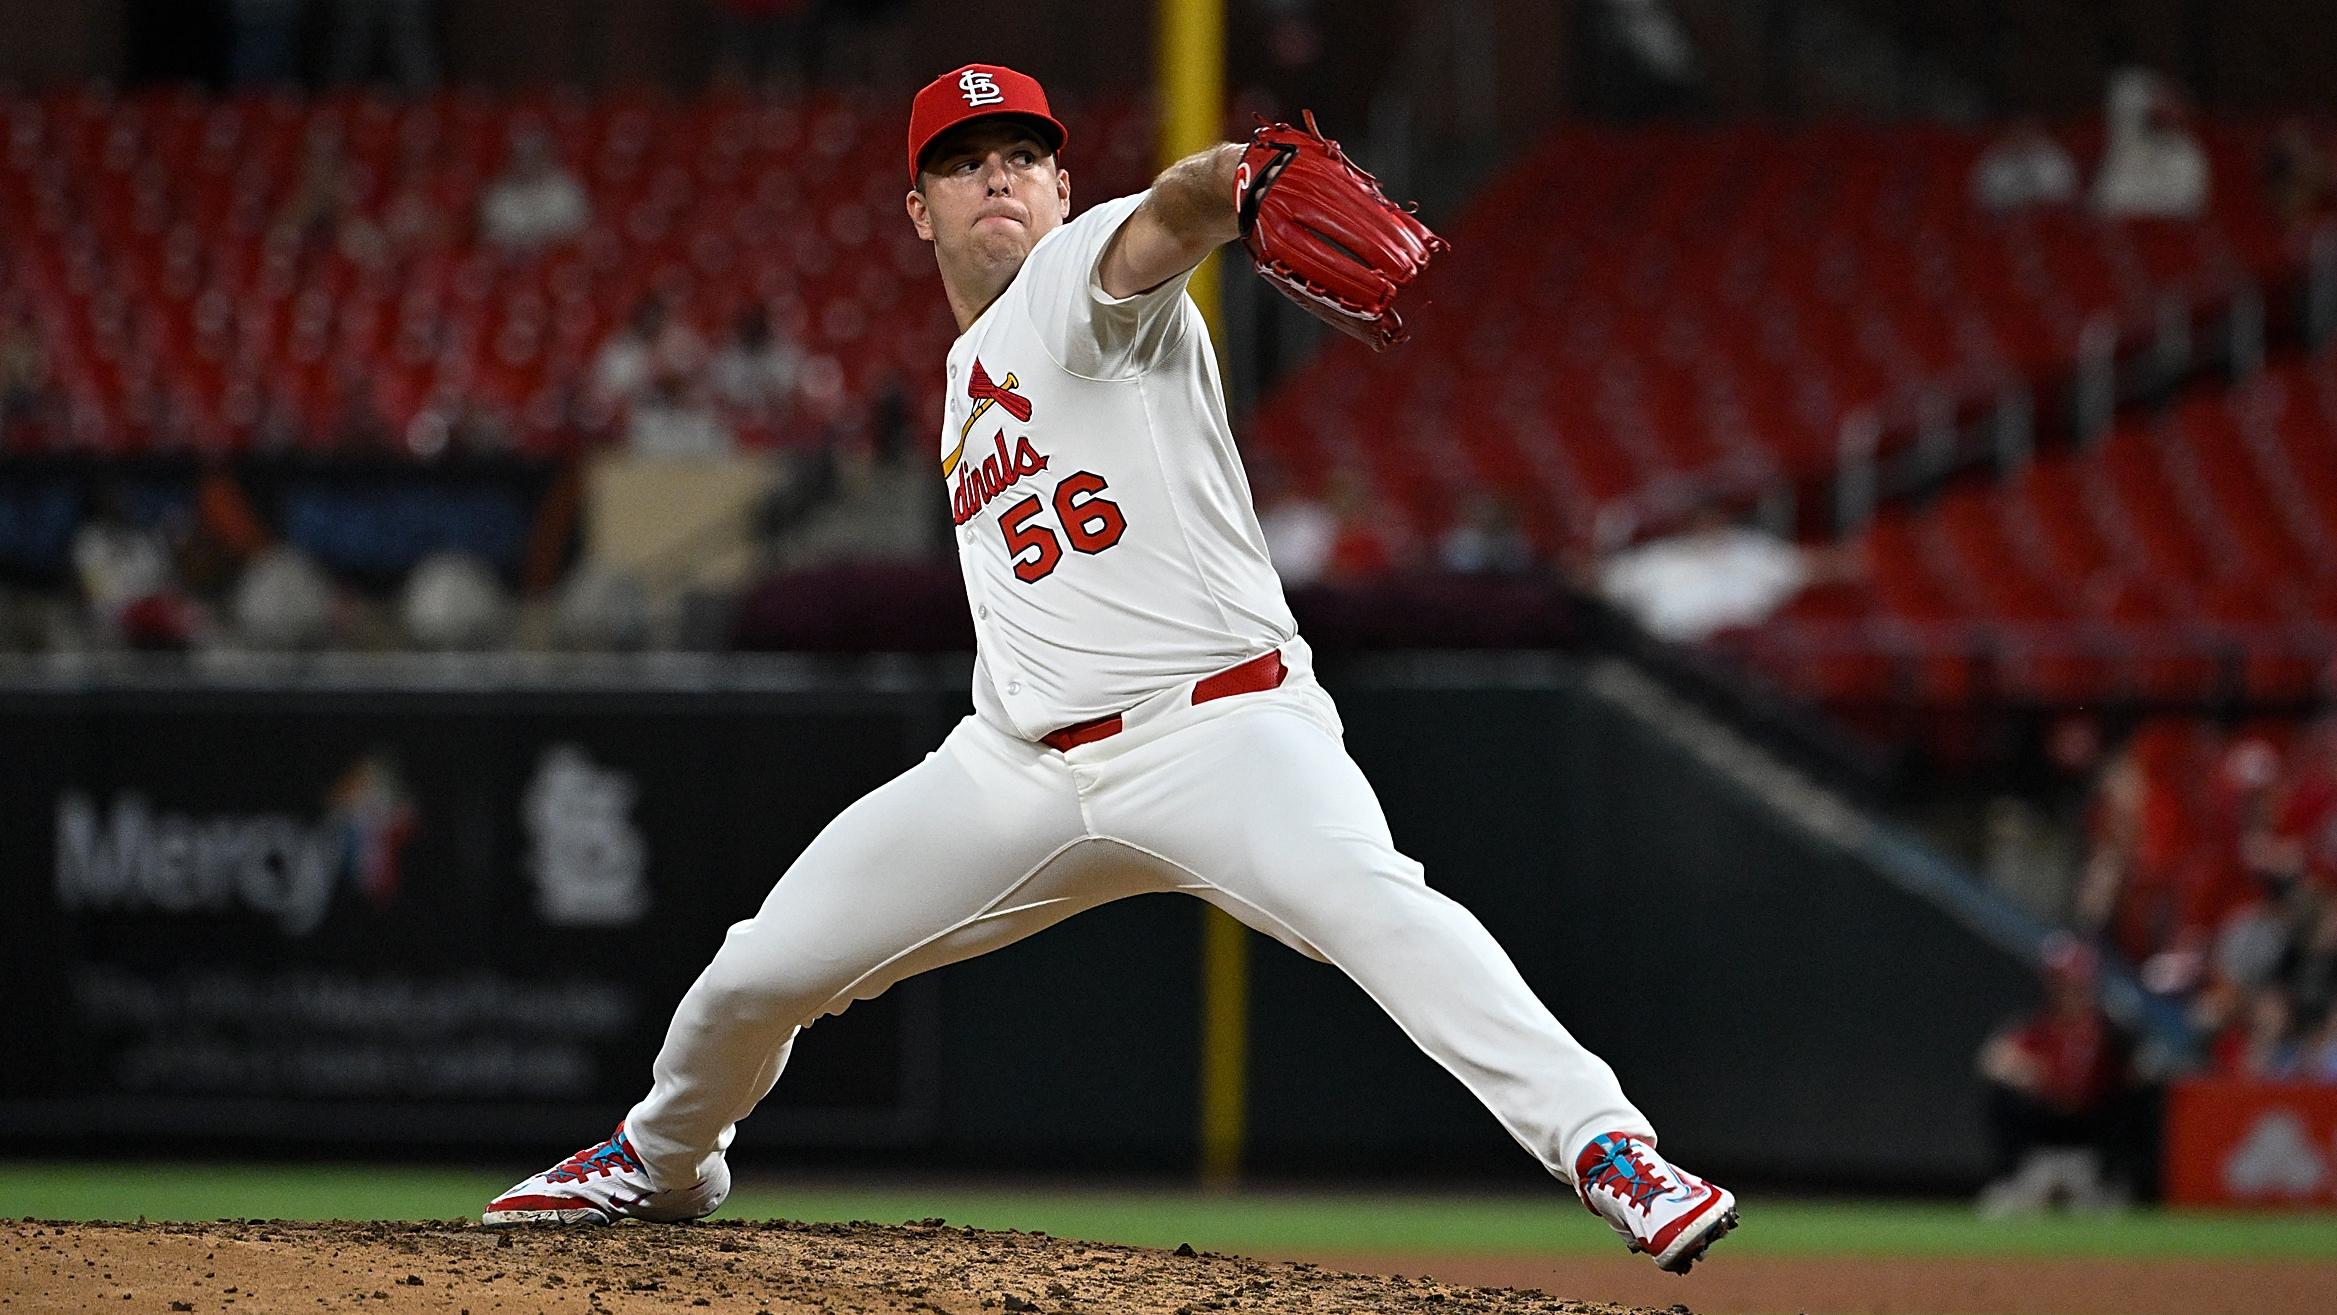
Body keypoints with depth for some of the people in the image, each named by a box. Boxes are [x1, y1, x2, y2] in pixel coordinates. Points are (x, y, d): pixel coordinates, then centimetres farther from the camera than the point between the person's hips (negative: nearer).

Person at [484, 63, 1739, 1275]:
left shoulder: (1086, 275, -1)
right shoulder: (966, 378, 22)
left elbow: (1171, 219, -28)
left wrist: (1239, 180, -49)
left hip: (1217, 728, -7)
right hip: (1019, 765, 7)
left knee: (1369, 899, -35)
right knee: (757, 973, 6)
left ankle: (1605, 1148, -42)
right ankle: (664, 1159, 37)